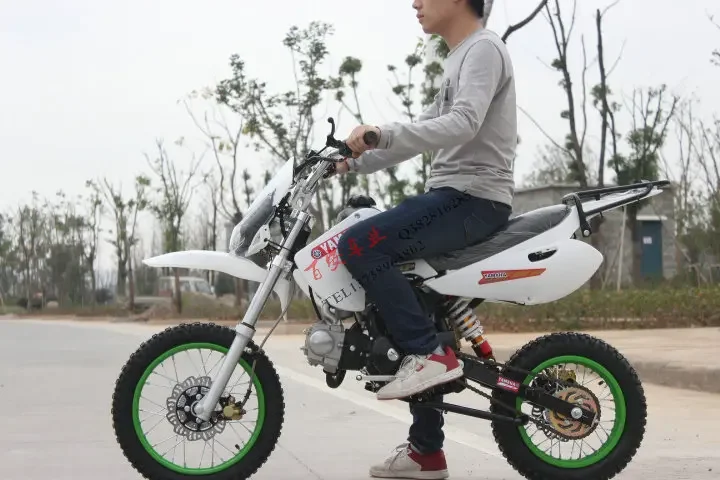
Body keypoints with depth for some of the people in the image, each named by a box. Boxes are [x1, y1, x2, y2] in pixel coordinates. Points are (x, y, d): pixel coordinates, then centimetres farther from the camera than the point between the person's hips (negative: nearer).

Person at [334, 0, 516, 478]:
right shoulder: (460, 59, 24)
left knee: (359, 245, -23)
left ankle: (431, 352, -17)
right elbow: (425, 130, 27)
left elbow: (462, 125, -24)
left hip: (473, 197, -10)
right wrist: (358, 160, 19)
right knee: (414, 308, 11)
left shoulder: (483, 48, -8)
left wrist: (382, 134, -28)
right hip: (454, 196, 10)